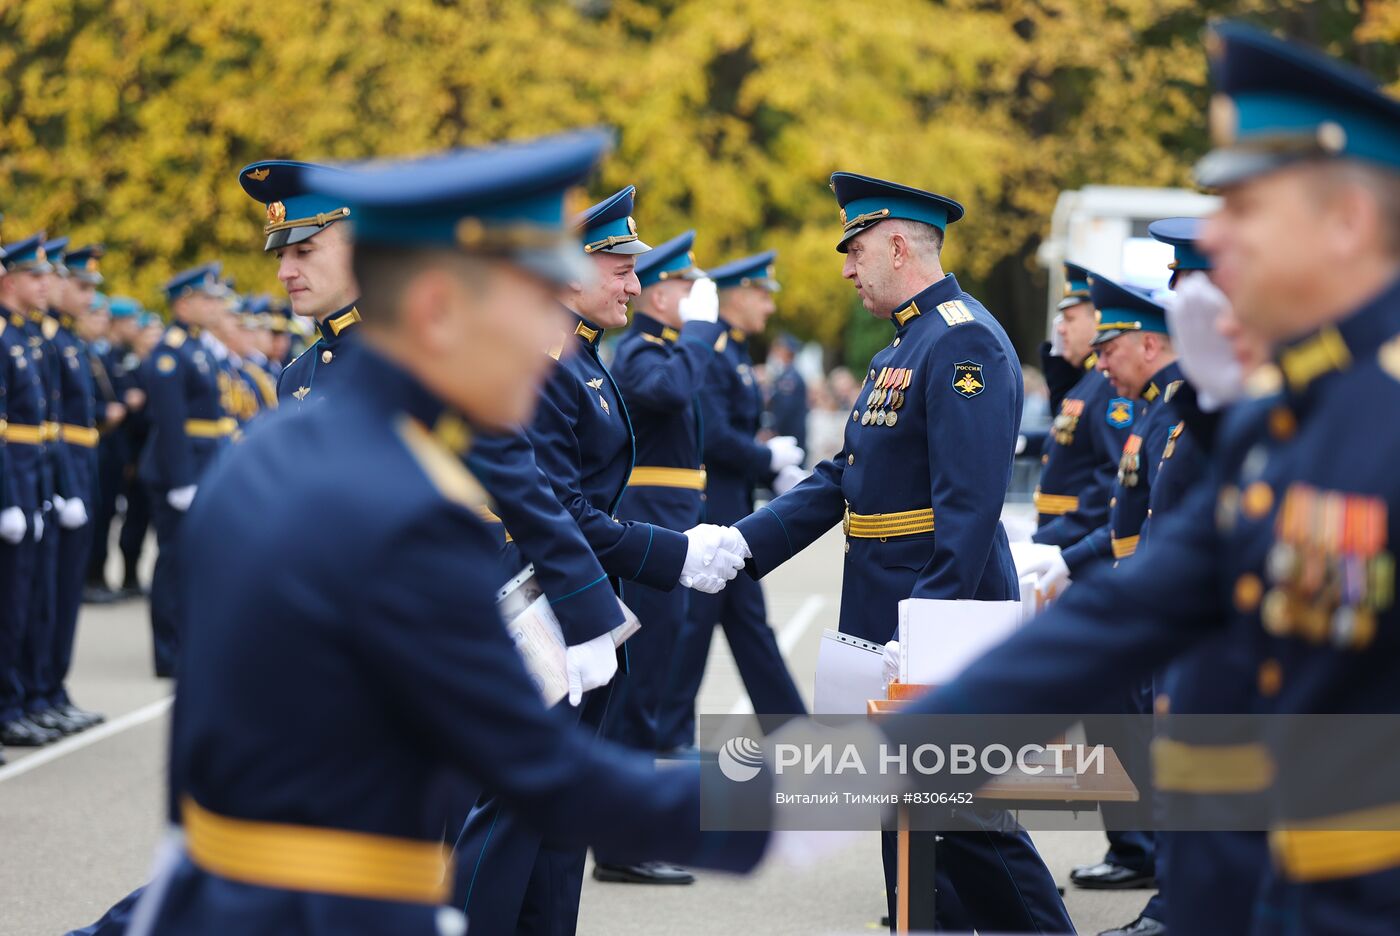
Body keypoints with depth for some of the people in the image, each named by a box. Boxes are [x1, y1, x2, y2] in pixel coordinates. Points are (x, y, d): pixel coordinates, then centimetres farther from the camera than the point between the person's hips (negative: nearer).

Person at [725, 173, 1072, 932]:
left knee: (963, 816, -5)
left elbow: (969, 507, -23)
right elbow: (843, 480, 17)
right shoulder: (905, 346, 17)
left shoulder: (965, 343, -16)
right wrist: (739, 546, 9)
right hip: (896, 624, 10)